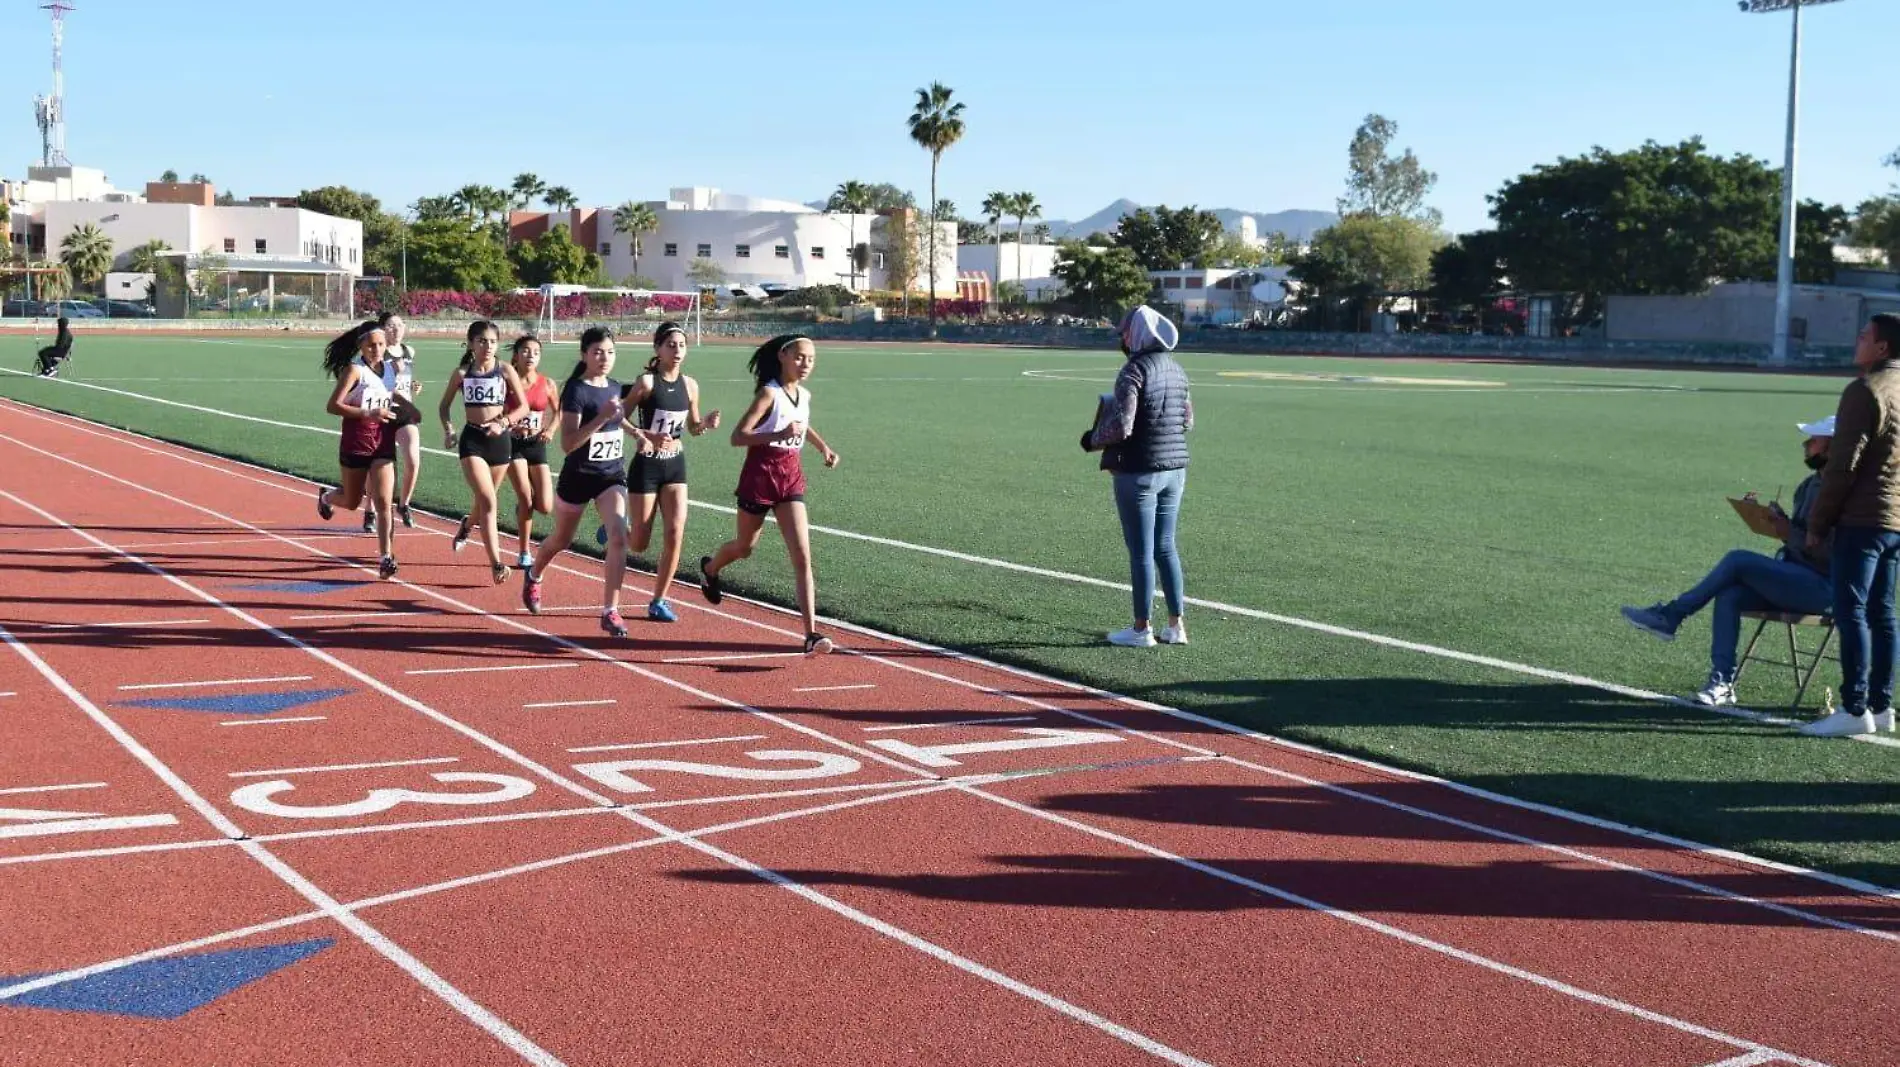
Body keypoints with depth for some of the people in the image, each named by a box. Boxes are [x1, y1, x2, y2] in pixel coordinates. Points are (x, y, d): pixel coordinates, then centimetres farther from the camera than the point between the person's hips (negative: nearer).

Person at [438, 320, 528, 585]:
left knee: (483, 499, 18)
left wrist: (503, 423, -15)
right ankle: (496, 564, -18)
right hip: (472, 439, -2)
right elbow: (444, 405, 13)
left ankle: (468, 526, 54)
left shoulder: (505, 371, 0)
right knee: (487, 501, -16)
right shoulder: (462, 373, 1)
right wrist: (448, 429, -4)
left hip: (500, 439, 2)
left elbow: (523, 407, 1)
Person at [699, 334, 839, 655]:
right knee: (745, 547, 18)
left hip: (791, 477, 5)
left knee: (802, 557, -9)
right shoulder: (769, 393, -16)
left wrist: (822, 446, 17)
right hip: (760, 475, -5)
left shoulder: (804, 396, 5)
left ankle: (812, 633, -14)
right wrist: (778, 435, -36)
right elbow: (737, 437, -24)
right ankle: (709, 568, 54)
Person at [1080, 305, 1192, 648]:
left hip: (1138, 472, -7)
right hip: (1175, 468, 7)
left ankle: (1142, 629, 9)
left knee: (1141, 552, 1)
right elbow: (1188, 421, 16)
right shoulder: (1176, 369, 8)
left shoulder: (1134, 370, -16)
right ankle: (1176, 625, 18)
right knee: (1166, 548, 15)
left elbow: (1120, 427, -21)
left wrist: (1092, 440, -3)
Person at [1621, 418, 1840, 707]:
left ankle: (1670, 616, -8)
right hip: (1797, 581, 8)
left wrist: (1788, 533, -21)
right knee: (1729, 596, -15)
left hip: (1821, 588, -8)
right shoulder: (1810, 485, 16)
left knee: (1738, 561, -21)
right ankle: (1722, 683, -17)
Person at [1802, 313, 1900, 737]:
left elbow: (1843, 465, -16)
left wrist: (1817, 524, -9)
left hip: (1862, 519, -9)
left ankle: (1855, 710, -9)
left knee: (1851, 612, -7)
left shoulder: (1865, 391, -12)